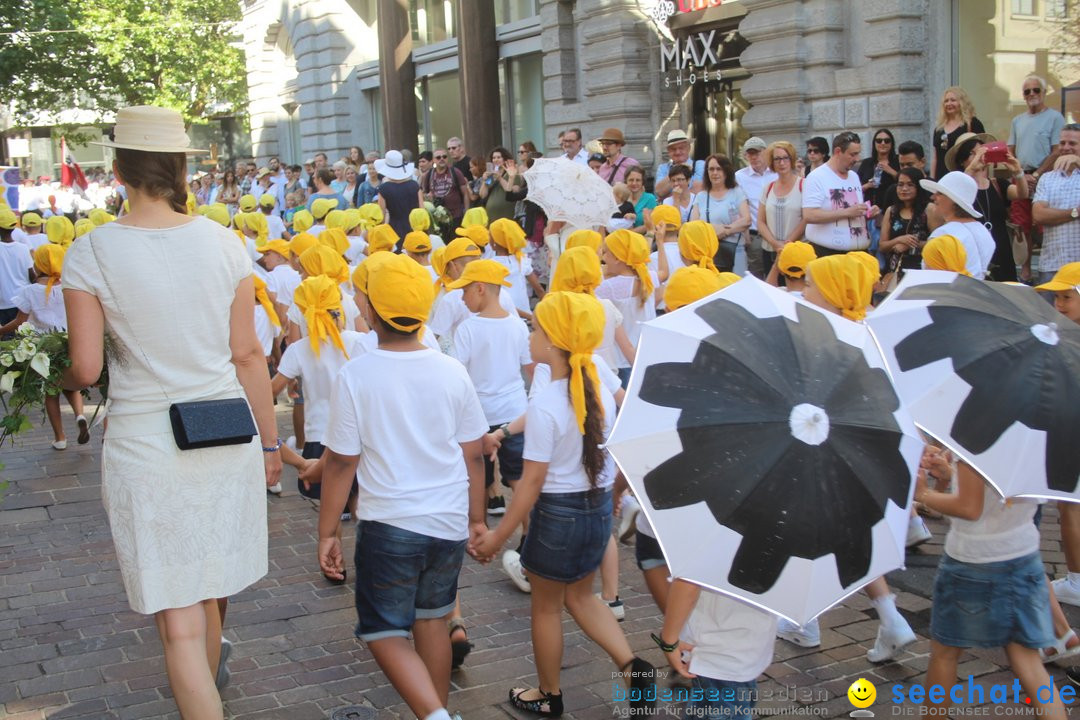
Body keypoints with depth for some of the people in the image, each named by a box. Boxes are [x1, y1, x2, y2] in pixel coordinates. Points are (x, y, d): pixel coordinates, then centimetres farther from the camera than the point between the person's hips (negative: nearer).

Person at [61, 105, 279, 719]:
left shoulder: (91, 253, -10)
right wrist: (270, 440, 11)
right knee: (212, 588, 25)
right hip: (228, 436, 4)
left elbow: (85, 369, -9)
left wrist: (65, 377, 16)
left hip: (145, 444, -4)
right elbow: (248, 354, 0)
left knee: (178, 617, 3)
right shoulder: (223, 242, -3)